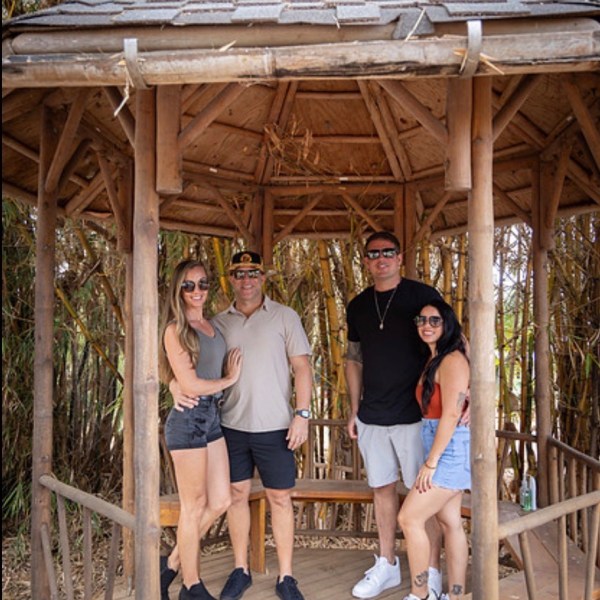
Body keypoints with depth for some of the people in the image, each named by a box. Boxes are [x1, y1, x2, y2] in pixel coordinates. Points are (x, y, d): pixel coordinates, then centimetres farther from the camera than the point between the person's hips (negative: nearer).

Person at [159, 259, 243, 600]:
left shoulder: (213, 324, 10)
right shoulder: (175, 330, -11)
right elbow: (190, 385, -15)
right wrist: (229, 380, -2)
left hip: (212, 417, 7)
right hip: (188, 419, -7)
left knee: (221, 502, 11)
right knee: (195, 506, 6)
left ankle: (172, 564, 28)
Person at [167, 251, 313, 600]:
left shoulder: (285, 317, -1)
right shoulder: (219, 322, 7)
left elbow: (302, 366, -3)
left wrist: (303, 413, -10)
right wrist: (176, 384, -13)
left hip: (274, 426, -2)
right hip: (231, 425, 3)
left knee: (281, 498, 6)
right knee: (237, 495, 12)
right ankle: (241, 570, 29)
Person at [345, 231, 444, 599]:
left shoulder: (422, 295, -6)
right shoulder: (358, 306, 9)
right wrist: (354, 410, 13)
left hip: (413, 413, -5)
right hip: (372, 416, 5)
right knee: (382, 487, 14)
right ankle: (387, 566, 30)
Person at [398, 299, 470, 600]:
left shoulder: (453, 360, -16)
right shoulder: (434, 360, 12)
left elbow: (451, 415, -21)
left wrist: (430, 463, -18)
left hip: (451, 450, -9)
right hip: (444, 451, 9)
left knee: (409, 518, -5)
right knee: (450, 522, 12)